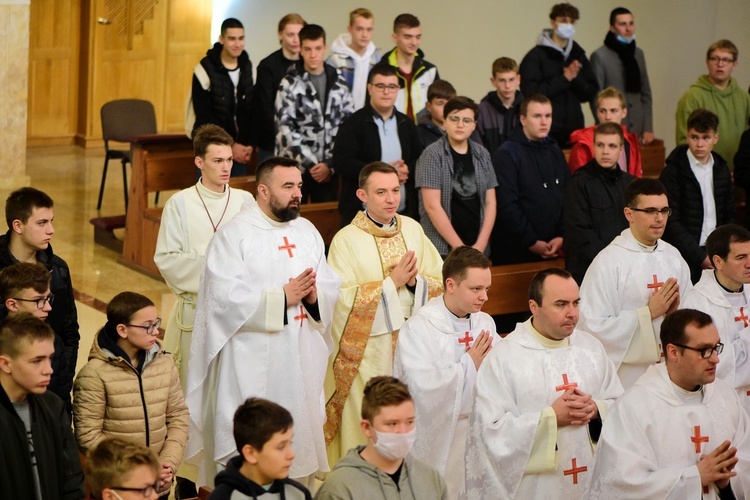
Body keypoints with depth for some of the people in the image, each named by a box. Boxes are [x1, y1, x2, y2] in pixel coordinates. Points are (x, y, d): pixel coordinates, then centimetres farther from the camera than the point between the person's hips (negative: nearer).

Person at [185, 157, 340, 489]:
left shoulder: (307, 231, 11)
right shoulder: (234, 234, -8)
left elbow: (332, 287, 7)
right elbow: (226, 296, -17)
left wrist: (314, 296, -15)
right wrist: (282, 297, -18)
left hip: (301, 359, 6)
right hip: (252, 364, -5)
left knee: (300, 432, 10)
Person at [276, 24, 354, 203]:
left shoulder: (338, 82, 5)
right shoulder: (290, 84, -5)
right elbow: (286, 129, -10)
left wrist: (331, 164, -4)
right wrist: (310, 164, -13)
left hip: (329, 167, 3)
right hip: (295, 167, -3)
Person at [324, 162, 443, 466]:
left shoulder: (413, 229, 7)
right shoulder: (346, 240, -7)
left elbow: (441, 280, 7)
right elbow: (342, 298, -15)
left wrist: (416, 281, -14)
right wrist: (391, 283, -15)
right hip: (368, 347, -4)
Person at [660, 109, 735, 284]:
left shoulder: (722, 169, 11)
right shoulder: (672, 172, -6)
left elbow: (730, 215, 16)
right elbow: (671, 222, -11)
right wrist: (700, 256, -14)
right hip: (687, 256, -5)